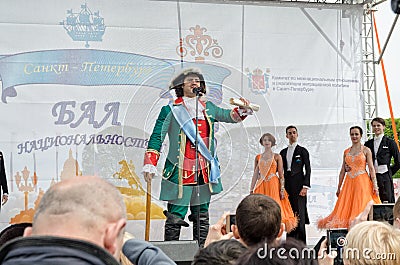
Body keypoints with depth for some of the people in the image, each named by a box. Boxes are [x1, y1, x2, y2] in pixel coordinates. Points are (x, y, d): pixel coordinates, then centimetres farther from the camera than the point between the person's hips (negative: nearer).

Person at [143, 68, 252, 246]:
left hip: (204, 171, 5)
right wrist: (150, 164, -6)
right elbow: (156, 137, 1)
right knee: (176, 216, -6)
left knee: (202, 216, 12)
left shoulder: (208, 108, 14)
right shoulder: (171, 110, 1)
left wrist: (242, 111, 0)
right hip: (179, 172, -5)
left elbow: (230, 116, 22)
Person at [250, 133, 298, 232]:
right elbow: (255, 174, 10)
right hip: (261, 187, 2)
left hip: (273, 186, -2)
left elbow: (281, 175, 1)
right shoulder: (258, 157, 11)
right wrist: (251, 190, 6)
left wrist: (282, 190, -7)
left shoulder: (277, 157, 4)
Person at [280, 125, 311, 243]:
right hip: (287, 185, 5)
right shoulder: (283, 152, 16)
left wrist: (305, 186, -11)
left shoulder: (302, 151, 2)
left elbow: (308, 169, -2)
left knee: (299, 214, -8)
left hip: (298, 185, -5)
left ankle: (301, 242, -5)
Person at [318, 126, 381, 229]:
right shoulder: (346, 152, 13)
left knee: (361, 208, -8)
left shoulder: (366, 150, 2)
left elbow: (371, 168, -3)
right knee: (347, 208, -1)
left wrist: (375, 185, -11)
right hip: (349, 183, 4)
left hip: (362, 182, -4)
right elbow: (342, 171, 14)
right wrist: (339, 187, 12)